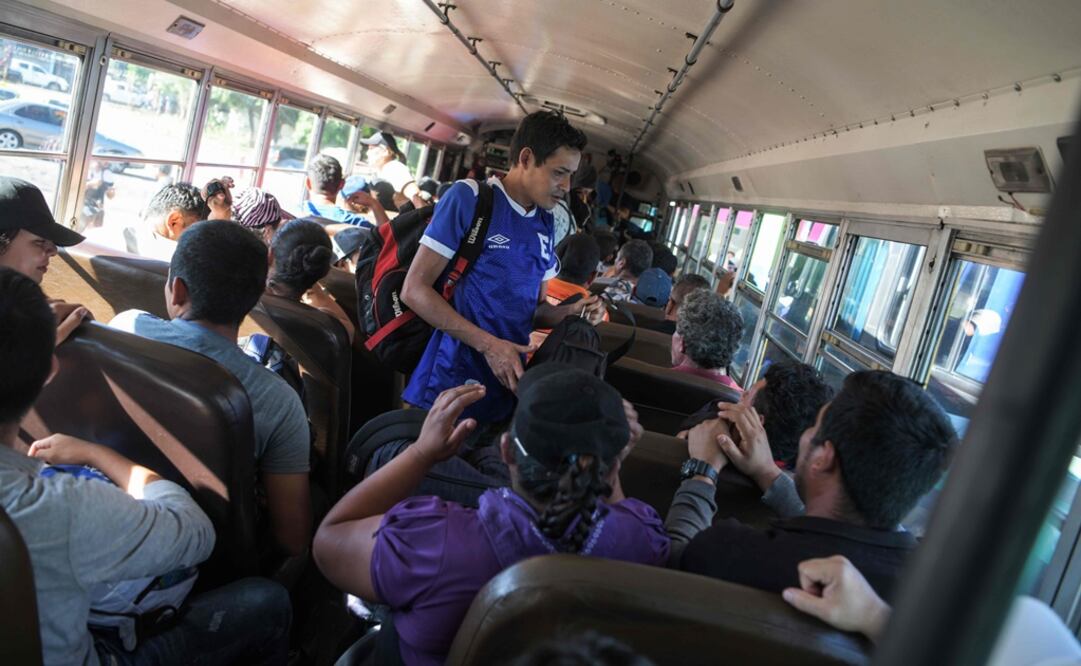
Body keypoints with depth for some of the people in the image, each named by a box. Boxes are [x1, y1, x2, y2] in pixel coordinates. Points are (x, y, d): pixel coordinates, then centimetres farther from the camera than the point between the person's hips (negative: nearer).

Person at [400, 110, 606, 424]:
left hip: (504, 391, 6)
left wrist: (570, 312, -3)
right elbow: (414, 289, -13)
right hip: (448, 385, -6)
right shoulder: (469, 197, -9)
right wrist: (488, 344, -19)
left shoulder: (546, 225, 10)